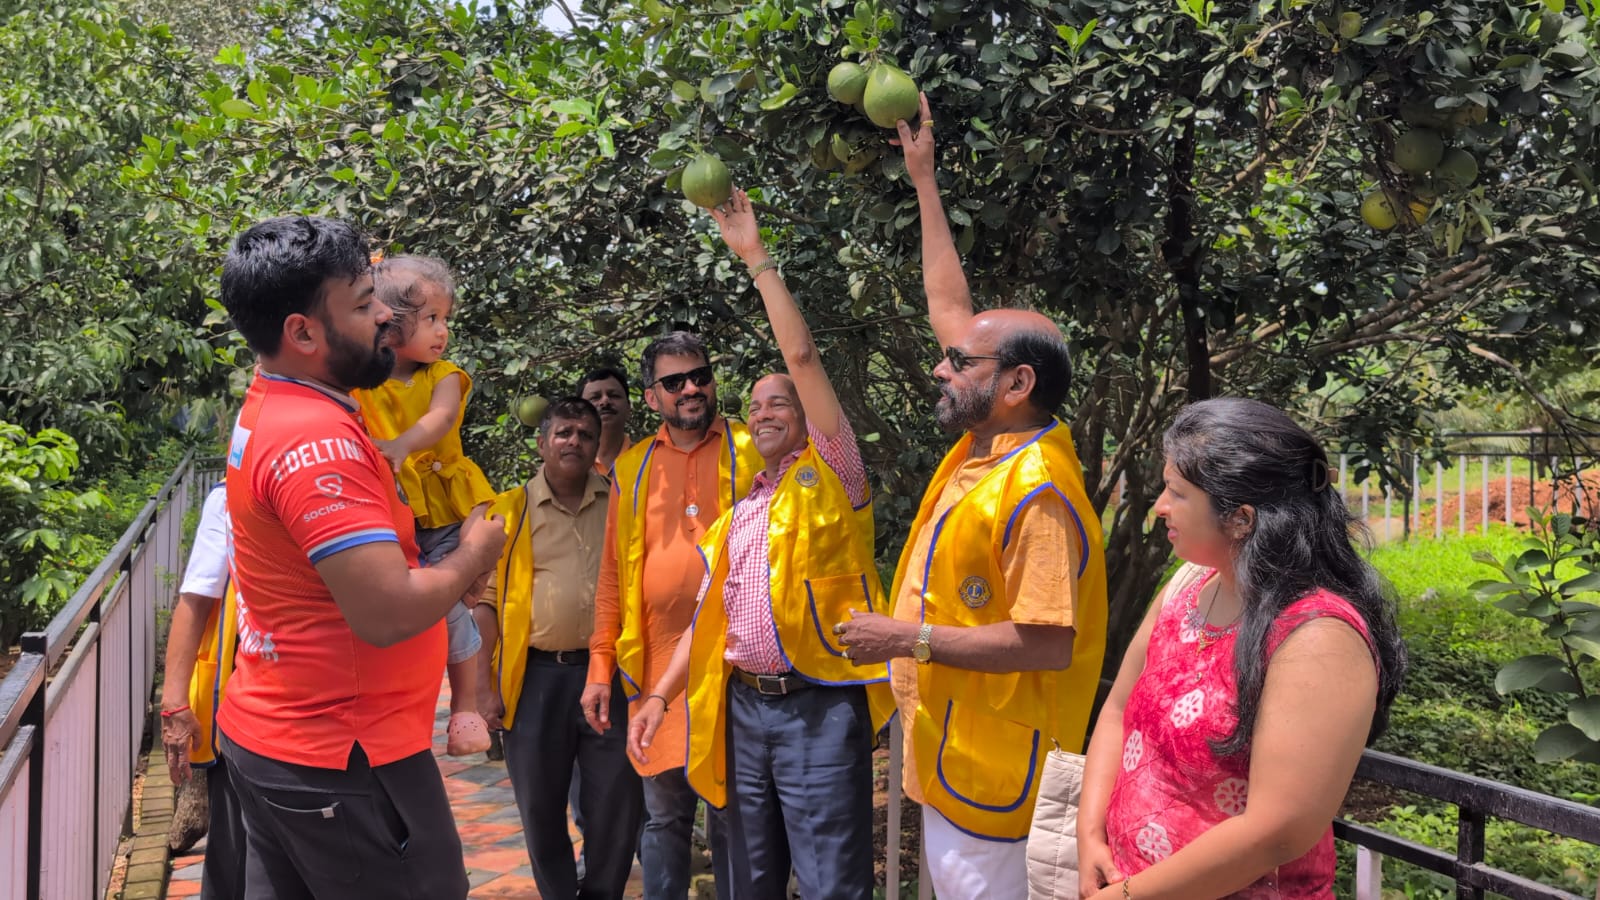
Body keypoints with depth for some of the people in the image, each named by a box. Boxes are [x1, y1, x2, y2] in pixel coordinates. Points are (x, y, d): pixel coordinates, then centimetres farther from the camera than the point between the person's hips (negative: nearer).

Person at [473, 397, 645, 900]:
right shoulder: (510, 511, 3)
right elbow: (485, 603, 2)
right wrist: (486, 686, -3)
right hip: (535, 677, -1)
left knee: (618, 800, 6)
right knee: (540, 805, 9)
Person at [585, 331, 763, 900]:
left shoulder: (750, 455, 0)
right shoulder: (632, 469, 9)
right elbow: (613, 576, 9)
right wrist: (600, 668, 5)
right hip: (658, 664, 3)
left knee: (732, 815, 8)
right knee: (664, 816, 13)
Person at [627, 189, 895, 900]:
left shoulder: (830, 477, -1)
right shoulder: (738, 513, 16)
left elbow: (802, 355, -10)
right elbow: (711, 614, 18)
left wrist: (757, 258, -8)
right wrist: (661, 694, 9)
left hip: (819, 706, -6)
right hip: (743, 705, 6)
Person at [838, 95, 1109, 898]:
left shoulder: (1036, 493, -23)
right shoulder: (985, 442, 3)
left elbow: (1049, 644, -26)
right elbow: (949, 304, 11)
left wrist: (912, 638, -23)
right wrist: (924, 181, 14)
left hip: (991, 769, -9)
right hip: (947, 752, 9)